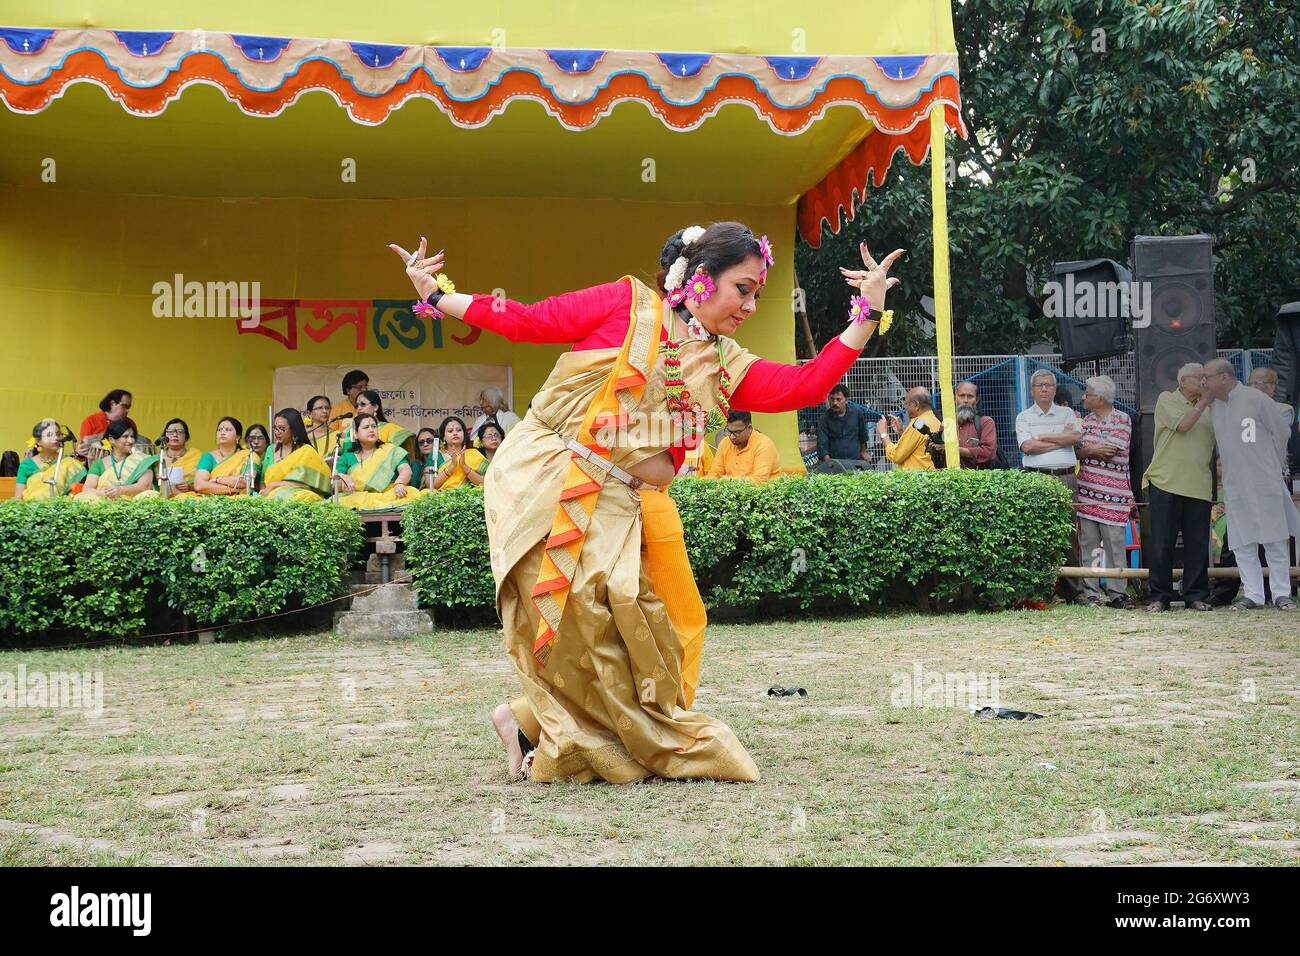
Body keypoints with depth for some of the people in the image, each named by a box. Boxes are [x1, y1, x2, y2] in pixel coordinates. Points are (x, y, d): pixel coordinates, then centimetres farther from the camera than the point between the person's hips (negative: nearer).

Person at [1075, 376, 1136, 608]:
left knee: (1114, 543, -4)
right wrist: (1094, 450, -10)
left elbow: (1111, 452, -11)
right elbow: (1078, 452, 9)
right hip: (1088, 490, 5)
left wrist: (1087, 449, -1)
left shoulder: (1121, 419, -1)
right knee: (1088, 542, 3)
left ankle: (1117, 593, 0)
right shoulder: (1087, 420, 17)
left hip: (1113, 492, -5)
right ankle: (1091, 592, 6)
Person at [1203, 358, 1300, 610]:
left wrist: (1269, 470, 5)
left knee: (1275, 540, 0)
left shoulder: (1257, 399, -7)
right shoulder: (1214, 408, 10)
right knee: (1242, 544, 3)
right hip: (1234, 487, 5)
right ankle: (1252, 594, 9)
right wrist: (1234, 470, 13)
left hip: (1265, 485, -5)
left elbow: (1280, 437, -1)